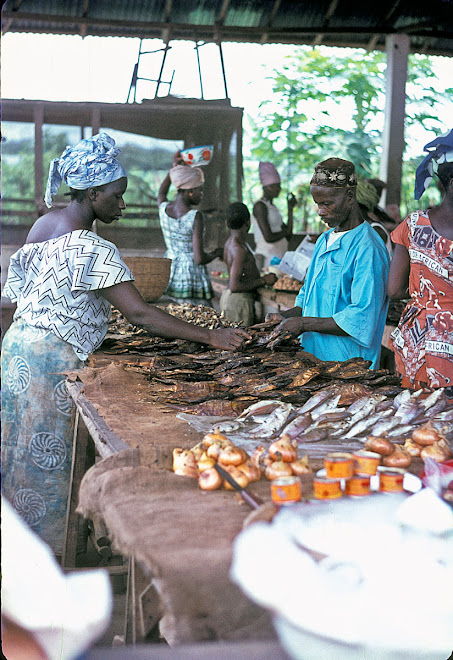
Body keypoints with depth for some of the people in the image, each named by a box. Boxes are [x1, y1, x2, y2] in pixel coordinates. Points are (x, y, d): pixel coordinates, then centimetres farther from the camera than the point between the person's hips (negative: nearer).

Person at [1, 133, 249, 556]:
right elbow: (139, 314, -24)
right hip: (51, 359, -9)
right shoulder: (91, 248, -20)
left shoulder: (44, 224, 8)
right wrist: (211, 338, -21)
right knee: (46, 458, 1)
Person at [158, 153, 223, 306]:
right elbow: (199, 259, -20)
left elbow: (161, 193, 31)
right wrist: (216, 253, -1)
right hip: (192, 280, -7)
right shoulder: (195, 216, -17)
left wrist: (174, 167, 32)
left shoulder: (164, 209, 1)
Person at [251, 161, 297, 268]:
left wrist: (290, 209, 11)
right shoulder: (260, 206, -9)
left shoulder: (272, 206, 18)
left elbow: (288, 236, 15)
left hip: (280, 257, 8)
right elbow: (268, 237, -19)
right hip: (266, 258, -8)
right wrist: (285, 231, 0)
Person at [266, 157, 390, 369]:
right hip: (313, 358, 7)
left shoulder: (368, 249, -14)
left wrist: (304, 323, -17)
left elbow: (361, 321, -20)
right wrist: (288, 316, 5)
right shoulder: (324, 241, 15)